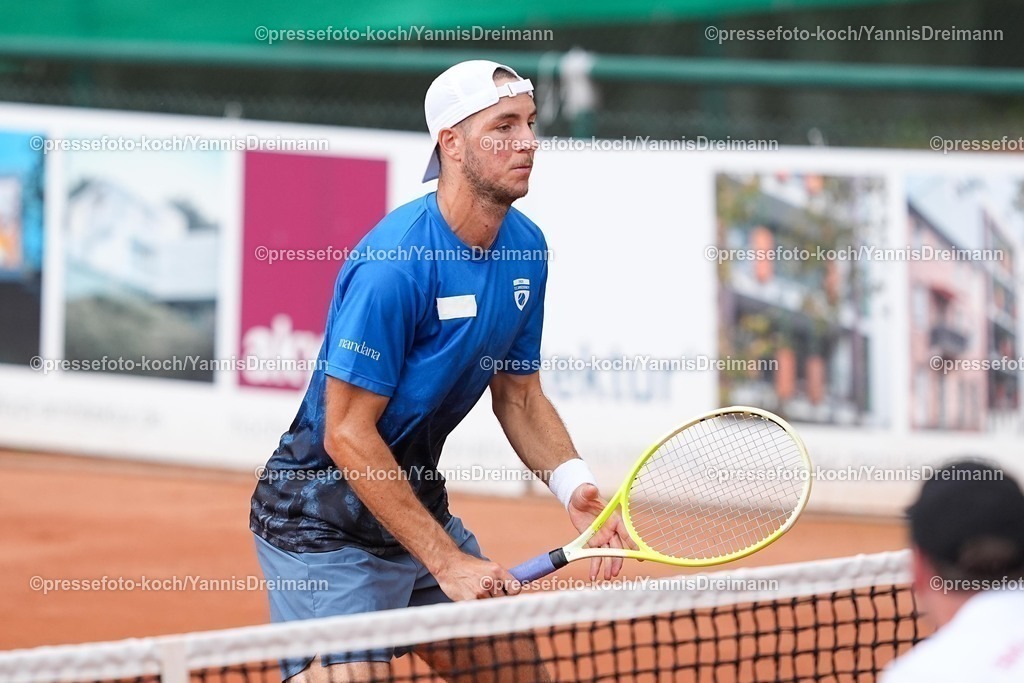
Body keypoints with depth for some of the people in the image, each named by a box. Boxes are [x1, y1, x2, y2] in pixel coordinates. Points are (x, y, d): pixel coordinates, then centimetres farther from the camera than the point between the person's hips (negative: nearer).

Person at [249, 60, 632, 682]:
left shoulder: (526, 248, 0)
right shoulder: (395, 262, -25)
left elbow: (519, 395, 11)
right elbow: (348, 434, -23)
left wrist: (574, 485, -9)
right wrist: (446, 561, -23)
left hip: (416, 498, 8)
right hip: (325, 522, -8)